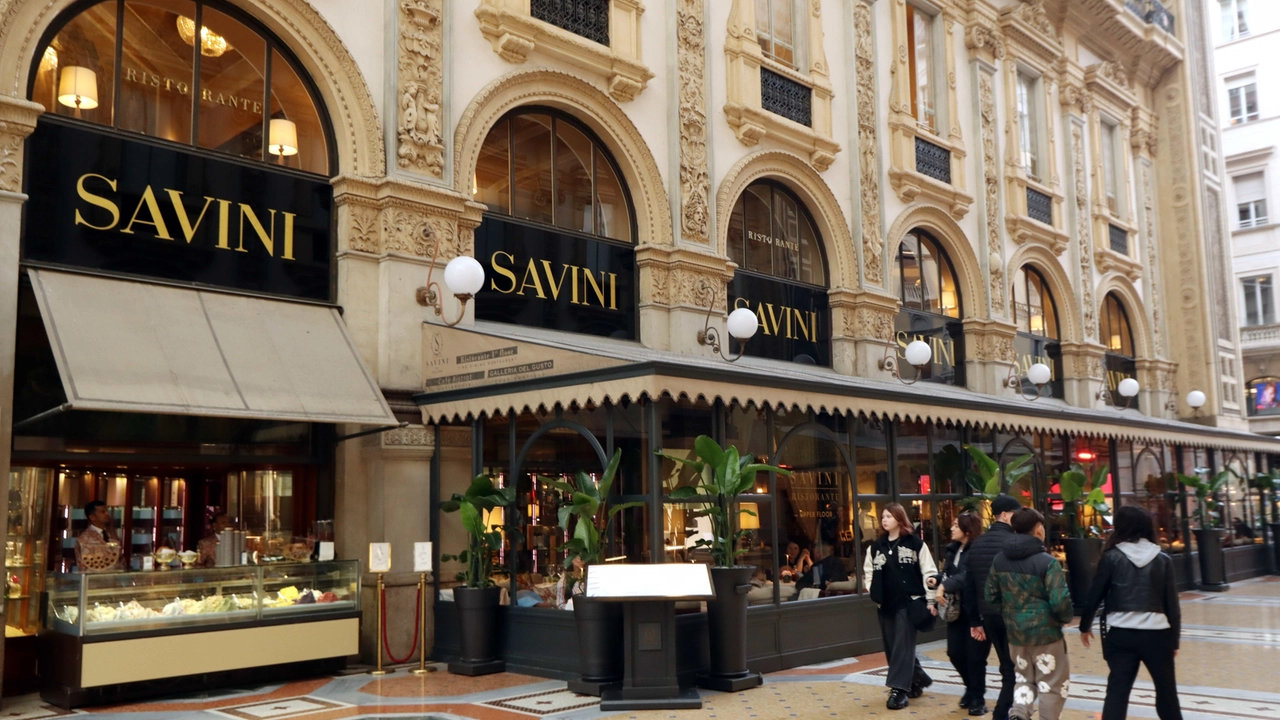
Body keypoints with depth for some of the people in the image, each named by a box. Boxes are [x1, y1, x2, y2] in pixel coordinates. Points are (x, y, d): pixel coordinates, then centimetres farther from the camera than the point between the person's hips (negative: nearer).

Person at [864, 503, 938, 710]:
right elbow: (868, 571, 18)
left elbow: (928, 572, -3)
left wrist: (931, 600, -7)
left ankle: (899, 689, -6)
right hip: (886, 604, 5)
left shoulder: (915, 543, -3)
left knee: (902, 645, -7)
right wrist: (873, 591, 2)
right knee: (892, 647, 9)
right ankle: (916, 679, 26)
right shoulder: (876, 547, 10)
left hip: (908, 602, -5)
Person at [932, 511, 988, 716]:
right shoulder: (953, 550, 9)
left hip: (974, 610, -8)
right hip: (956, 610, 8)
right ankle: (971, 688, 35)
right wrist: (937, 579, -4)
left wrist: (945, 586, -39)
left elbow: (966, 577, -29)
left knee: (974, 656, 1)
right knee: (955, 653, 12)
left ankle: (978, 698, 18)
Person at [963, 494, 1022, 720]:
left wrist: (975, 620, 16)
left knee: (1007, 666, 18)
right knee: (1014, 668, 2)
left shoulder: (976, 544, 10)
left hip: (988, 614, 7)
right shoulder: (1013, 541, -12)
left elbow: (969, 586, 11)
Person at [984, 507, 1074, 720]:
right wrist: (1067, 617, 0)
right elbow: (1060, 601, -21)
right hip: (1045, 632, -6)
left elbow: (991, 596, 8)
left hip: (1015, 633, 6)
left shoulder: (1000, 560, 2)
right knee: (1052, 683, 10)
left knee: (1026, 677, 20)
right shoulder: (1047, 561, -17)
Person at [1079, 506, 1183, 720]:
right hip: (1156, 632, 1)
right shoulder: (1162, 560, 1)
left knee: (1117, 689, 2)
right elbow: (1172, 603, 3)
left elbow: (1095, 594, -2)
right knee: (1166, 689, 18)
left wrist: (1085, 625, 13)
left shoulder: (1111, 557, -4)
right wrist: (1175, 639, 12)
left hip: (1120, 633, -1)